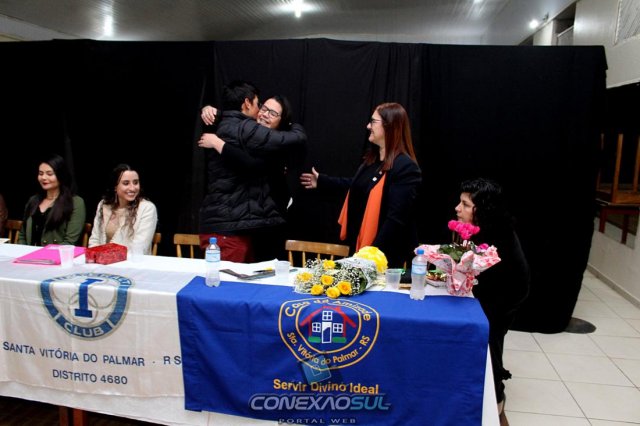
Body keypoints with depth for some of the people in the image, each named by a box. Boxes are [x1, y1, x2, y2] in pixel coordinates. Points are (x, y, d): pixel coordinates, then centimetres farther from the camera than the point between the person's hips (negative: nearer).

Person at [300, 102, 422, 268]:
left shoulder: (406, 167, -22)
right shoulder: (372, 158, 7)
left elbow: (396, 218, -25)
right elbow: (357, 185, 24)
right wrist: (322, 181, 30)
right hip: (359, 243, 9)